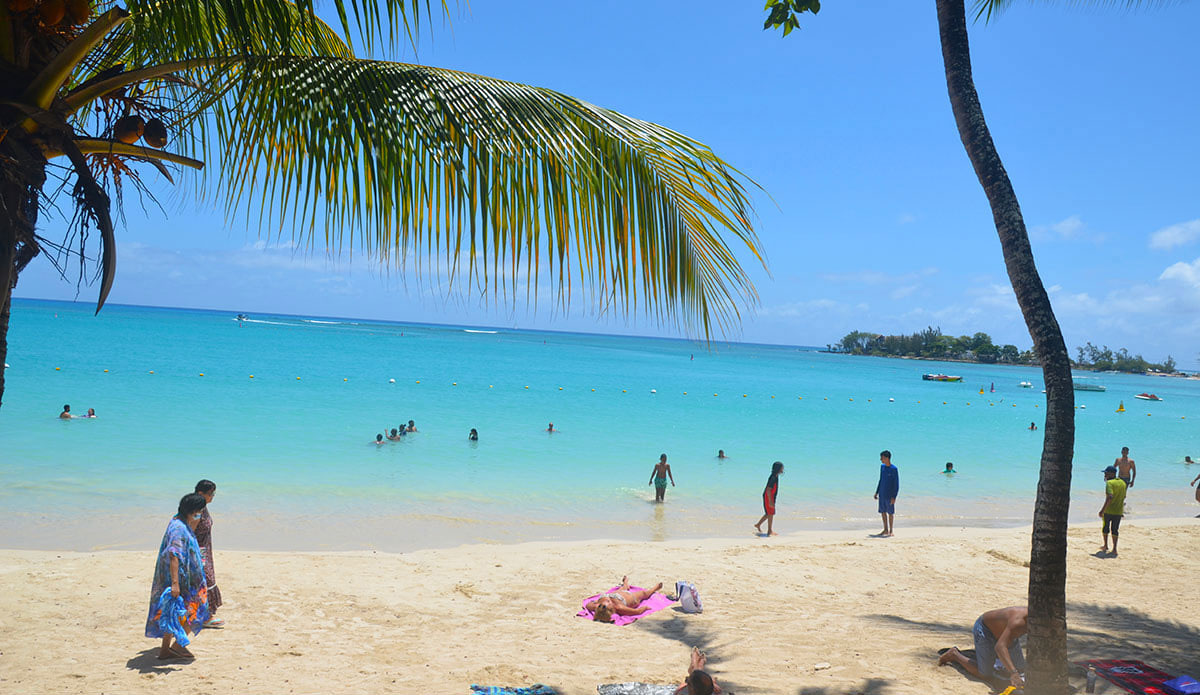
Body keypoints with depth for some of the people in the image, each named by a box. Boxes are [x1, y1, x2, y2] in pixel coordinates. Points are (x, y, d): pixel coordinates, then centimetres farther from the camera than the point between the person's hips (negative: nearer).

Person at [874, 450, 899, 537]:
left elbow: (897, 484, -12)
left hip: (889, 495, -6)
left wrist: (894, 497, -17)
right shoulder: (882, 467, 8)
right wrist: (877, 492, 16)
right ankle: (885, 529, 20)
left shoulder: (894, 469, -13)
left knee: (890, 512, 2)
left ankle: (891, 531, 9)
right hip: (882, 494, 6)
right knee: (883, 512, 10)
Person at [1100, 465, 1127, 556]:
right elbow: (1123, 497, 17)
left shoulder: (1109, 483, -16)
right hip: (1119, 511, 5)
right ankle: (1114, 549, 5)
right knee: (1115, 529, 11)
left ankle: (1106, 546, 25)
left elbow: (1110, 497, -28)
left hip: (1108, 511, -5)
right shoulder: (1123, 483, 8)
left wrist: (1103, 510, -28)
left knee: (1105, 528, 15)